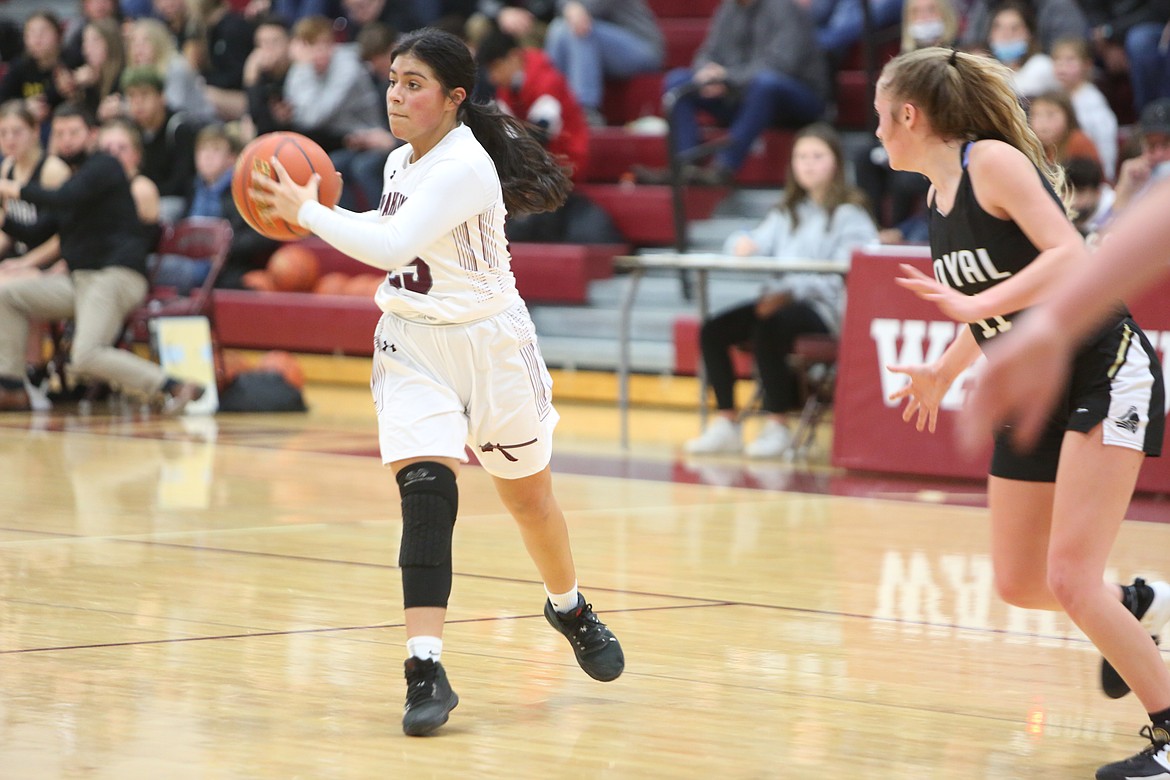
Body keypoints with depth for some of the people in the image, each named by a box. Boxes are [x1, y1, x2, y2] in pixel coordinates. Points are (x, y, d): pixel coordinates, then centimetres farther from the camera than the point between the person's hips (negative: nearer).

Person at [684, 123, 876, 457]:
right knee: (713, 330, -17)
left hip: (823, 308, -7)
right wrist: (742, 244, -10)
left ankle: (777, 425, -25)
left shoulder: (849, 215, 2)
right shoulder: (787, 214, 25)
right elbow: (756, 243, 16)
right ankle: (725, 423, -13)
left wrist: (791, 291, -24)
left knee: (766, 329, -35)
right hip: (780, 299, 7)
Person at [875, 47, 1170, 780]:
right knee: (1019, 584, 9)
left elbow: (1072, 258, -27)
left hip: (1106, 374, -9)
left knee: (1069, 580, -16)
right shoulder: (939, 202, 9)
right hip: (1033, 391, 9)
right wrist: (943, 373, 30)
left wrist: (972, 304, -33)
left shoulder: (993, 160, -15)